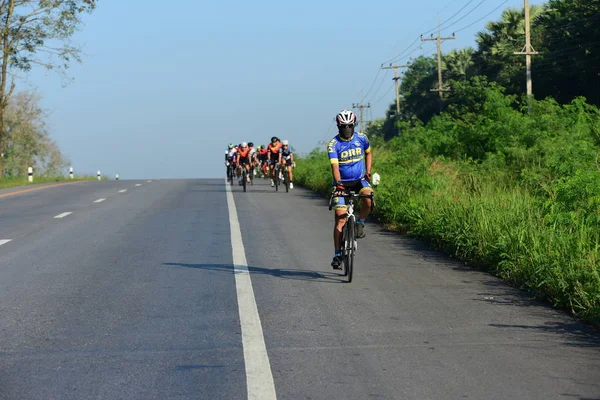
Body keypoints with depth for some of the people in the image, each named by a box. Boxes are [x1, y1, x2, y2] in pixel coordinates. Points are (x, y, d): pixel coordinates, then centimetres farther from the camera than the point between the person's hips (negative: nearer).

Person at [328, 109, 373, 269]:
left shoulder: (361, 138, -4)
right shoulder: (333, 144, -14)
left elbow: (368, 153, 17)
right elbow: (335, 166, -24)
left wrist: (368, 172, 5)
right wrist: (338, 184, -39)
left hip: (360, 180, 2)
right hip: (342, 183, -2)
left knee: (368, 199, -31)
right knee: (340, 219, -9)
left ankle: (360, 223, -2)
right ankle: (337, 255, -4)